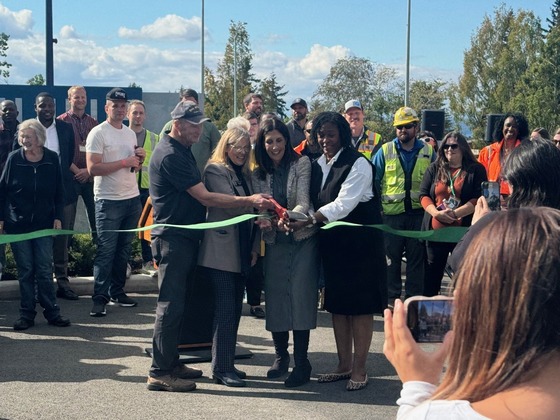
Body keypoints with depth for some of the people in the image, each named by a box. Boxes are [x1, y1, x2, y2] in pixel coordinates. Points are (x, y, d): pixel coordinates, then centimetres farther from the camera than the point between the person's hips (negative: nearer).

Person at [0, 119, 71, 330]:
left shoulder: (52, 159, -1)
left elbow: (59, 192, 6)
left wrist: (58, 217, 0)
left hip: (44, 223, 0)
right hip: (17, 223, 0)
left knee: (45, 270, 2)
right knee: (25, 271, 4)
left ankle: (52, 311, 9)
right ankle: (26, 314, 11)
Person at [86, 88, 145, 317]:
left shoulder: (130, 133, 13)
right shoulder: (98, 133, -8)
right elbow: (93, 168, -18)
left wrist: (140, 159, 0)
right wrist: (125, 162, -19)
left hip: (132, 199, 7)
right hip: (109, 201, -7)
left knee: (124, 249, 11)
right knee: (106, 251, -5)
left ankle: (117, 292, 21)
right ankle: (100, 298, -1)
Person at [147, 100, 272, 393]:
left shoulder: (182, 149, 14)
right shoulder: (170, 155, -19)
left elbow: (197, 193, 21)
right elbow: (205, 197, -22)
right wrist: (250, 202, -22)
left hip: (185, 237, 10)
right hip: (172, 238, -10)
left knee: (176, 304, 14)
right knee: (170, 305, -6)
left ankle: (171, 362, 23)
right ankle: (159, 373, -1)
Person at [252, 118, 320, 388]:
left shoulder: (302, 164, -4)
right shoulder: (258, 174, 6)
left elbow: (304, 202, -15)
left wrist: (290, 219, -36)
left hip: (303, 239, -3)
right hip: (274, 243, 4)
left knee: (300, 297, -8)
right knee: (275, 297, 4)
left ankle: (301, 363, -3)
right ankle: (280, 355, 22)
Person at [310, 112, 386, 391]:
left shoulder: (358, 164, -11)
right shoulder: (317, 166, 10)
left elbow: (344, 203, -21)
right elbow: (313, 203, 9)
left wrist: (312, 219, -29)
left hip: (359, 242, -7)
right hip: (331, 242, 7)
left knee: (360, 305, -1)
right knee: (336, 304, 11)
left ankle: (359, 370, 7)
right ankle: (344, 365, 22)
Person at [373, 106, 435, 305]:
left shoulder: (428, 151, 6)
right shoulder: (385, 151, 3)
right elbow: (374, 182, 5)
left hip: (418, 213, 1)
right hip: (391, 213, -1)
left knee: (417, 257, 6)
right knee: (390, 257, 4)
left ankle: (414, 297, 15)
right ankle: (391, 297, 13)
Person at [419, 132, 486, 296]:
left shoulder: (476, 170, 2)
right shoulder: (434, 168, 11)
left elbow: (479, 199, -7)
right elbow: (424, 194, 5)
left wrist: (455, 213, -19)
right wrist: (437, 213, -13)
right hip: (436, 229, 3)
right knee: (432, 273, 11)